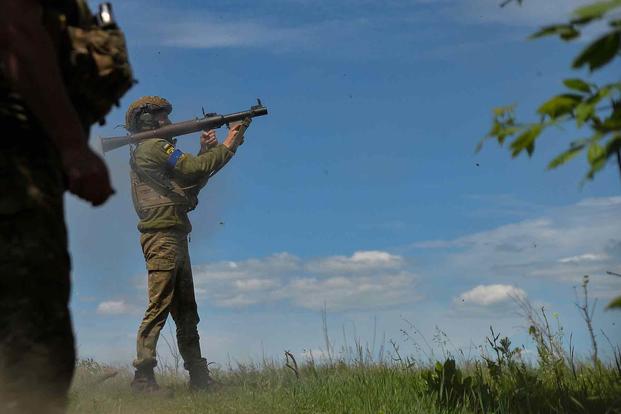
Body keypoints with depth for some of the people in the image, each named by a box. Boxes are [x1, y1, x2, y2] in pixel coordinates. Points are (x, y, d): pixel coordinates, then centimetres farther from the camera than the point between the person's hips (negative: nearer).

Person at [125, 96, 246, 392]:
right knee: (159, 307, -13)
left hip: (175, 239, 10)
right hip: (162, 236, -10)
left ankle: (199, 378, 13)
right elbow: (193, 167, -14)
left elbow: (191, 182, 23)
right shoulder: (153, 146, -4)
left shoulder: (151, 151, 26)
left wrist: (205, 150, 15)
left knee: (186, 313, 9)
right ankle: (143, 377, -13)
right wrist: (227, 147, -2)